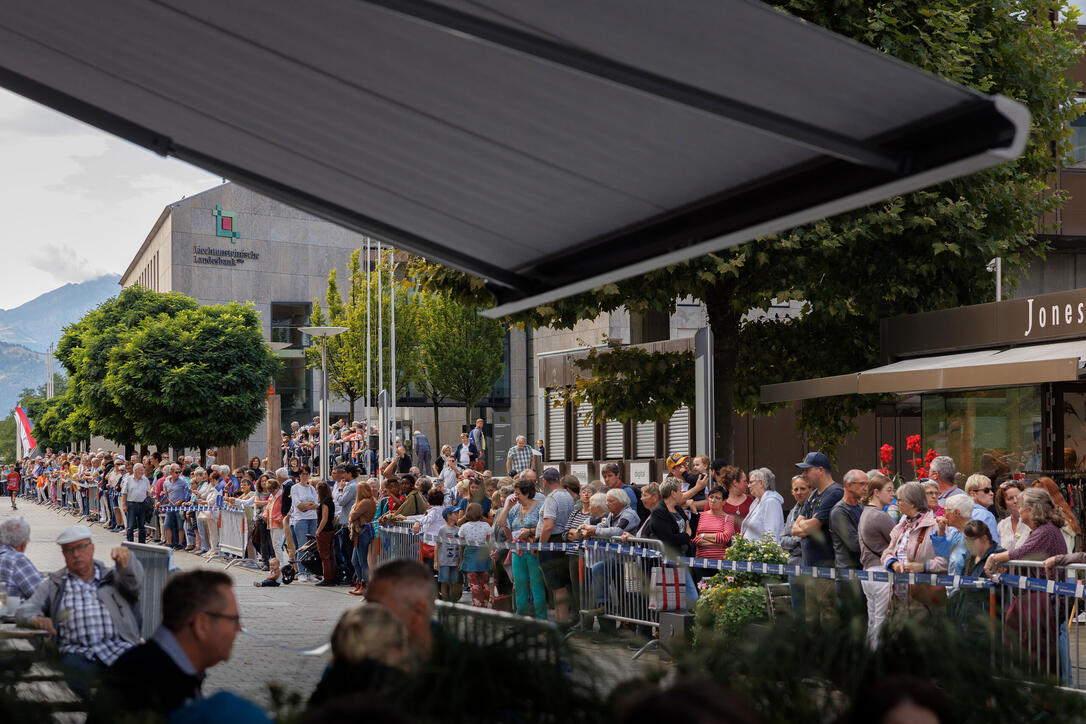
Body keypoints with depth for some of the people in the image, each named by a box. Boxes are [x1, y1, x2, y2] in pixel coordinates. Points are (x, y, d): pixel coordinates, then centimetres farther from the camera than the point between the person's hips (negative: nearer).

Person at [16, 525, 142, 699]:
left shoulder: (112, 577, 23)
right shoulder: (53, 584, 26)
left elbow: (134, 579, 1)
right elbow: (25, 610, 17)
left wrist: (125, 556, -23)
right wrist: (37, 620, -10)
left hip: (120, 648, 0)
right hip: (78, 651, 0)